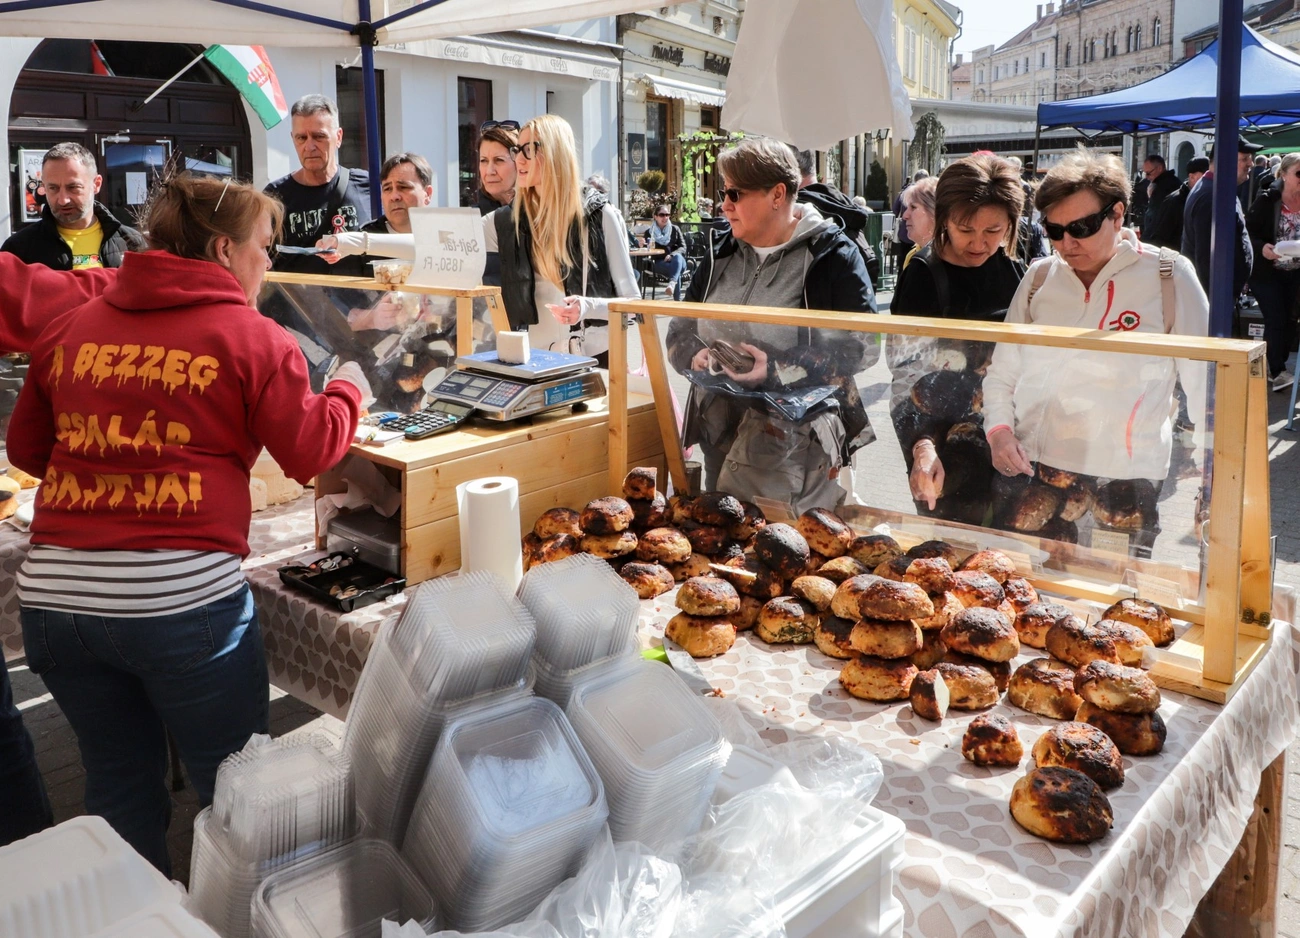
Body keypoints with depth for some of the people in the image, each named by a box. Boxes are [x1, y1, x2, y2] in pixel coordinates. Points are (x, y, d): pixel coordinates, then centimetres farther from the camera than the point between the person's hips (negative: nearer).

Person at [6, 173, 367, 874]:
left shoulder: (70, 327, 10)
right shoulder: (252, 337, -4)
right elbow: (311, 452, 2)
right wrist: (348, 390, 19)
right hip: (182, 596, -5)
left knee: (119, 787, 23)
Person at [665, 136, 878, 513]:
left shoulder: (832, 255, -7)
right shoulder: (720, 253, 12)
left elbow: (861, 346, -14)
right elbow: (680, 330, 16)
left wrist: (780, 371, -23)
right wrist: (695, 356, -8)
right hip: (722, 439, 6)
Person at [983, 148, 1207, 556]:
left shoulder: (1168, 276, -1)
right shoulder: (1039, 277, 8)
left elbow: (1206, 382, 3)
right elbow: (1001, 372, 13)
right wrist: (998, 428, -3)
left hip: (1125, 476, -2)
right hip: (1030, 468, 3)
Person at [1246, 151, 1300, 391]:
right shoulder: (1266, 200, -6)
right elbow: (1248, 232, -7)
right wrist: (1261, 248, -25)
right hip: (1267, 273, -4)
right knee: (1276, 320, -9)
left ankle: (1275, 366, 21)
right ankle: (1278, 371, -2)